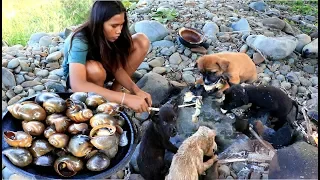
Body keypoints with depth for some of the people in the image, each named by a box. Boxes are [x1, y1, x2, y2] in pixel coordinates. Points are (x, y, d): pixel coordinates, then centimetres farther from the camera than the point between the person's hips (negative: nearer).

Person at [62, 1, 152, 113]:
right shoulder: (80, 41, -37)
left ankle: (115, 92, -11)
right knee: (95, 69, -43)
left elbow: (117, 68, -19)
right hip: (77, 76, -5)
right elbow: (77, 86, -50)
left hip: (105, 67, 5)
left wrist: (135, 90, -38)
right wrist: (125, 98, -56)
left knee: (142, 42, -17)